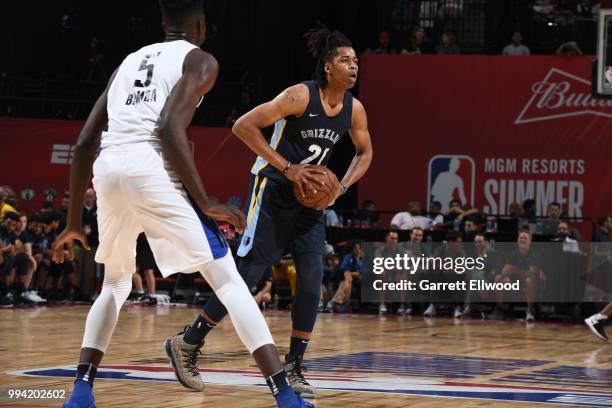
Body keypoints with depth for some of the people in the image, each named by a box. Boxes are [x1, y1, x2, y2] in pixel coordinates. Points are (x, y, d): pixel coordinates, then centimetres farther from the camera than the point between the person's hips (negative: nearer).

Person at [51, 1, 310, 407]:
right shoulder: (199, 60, 10)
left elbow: (85, 142, 24)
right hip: (152, 170, -5)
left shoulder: (130, 61, 29)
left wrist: (74, 220, 30)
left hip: (108, 169, 5)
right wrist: (206, 203, -6)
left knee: (116, 284, 28)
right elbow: (170, 128, -8)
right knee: (228, 281, -1)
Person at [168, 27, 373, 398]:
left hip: (310, 195, 6)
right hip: (272, 190, -6)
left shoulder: (354, 109, -1)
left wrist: (342, 186, -1)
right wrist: (286, 168, -23)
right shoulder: (300, 96, -19)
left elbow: (365, 152, 17)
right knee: (249, 273, -7)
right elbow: (244, 126, -21)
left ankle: (294, 367, 5)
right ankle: (188, 342, 6)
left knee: (313, 277, -4)